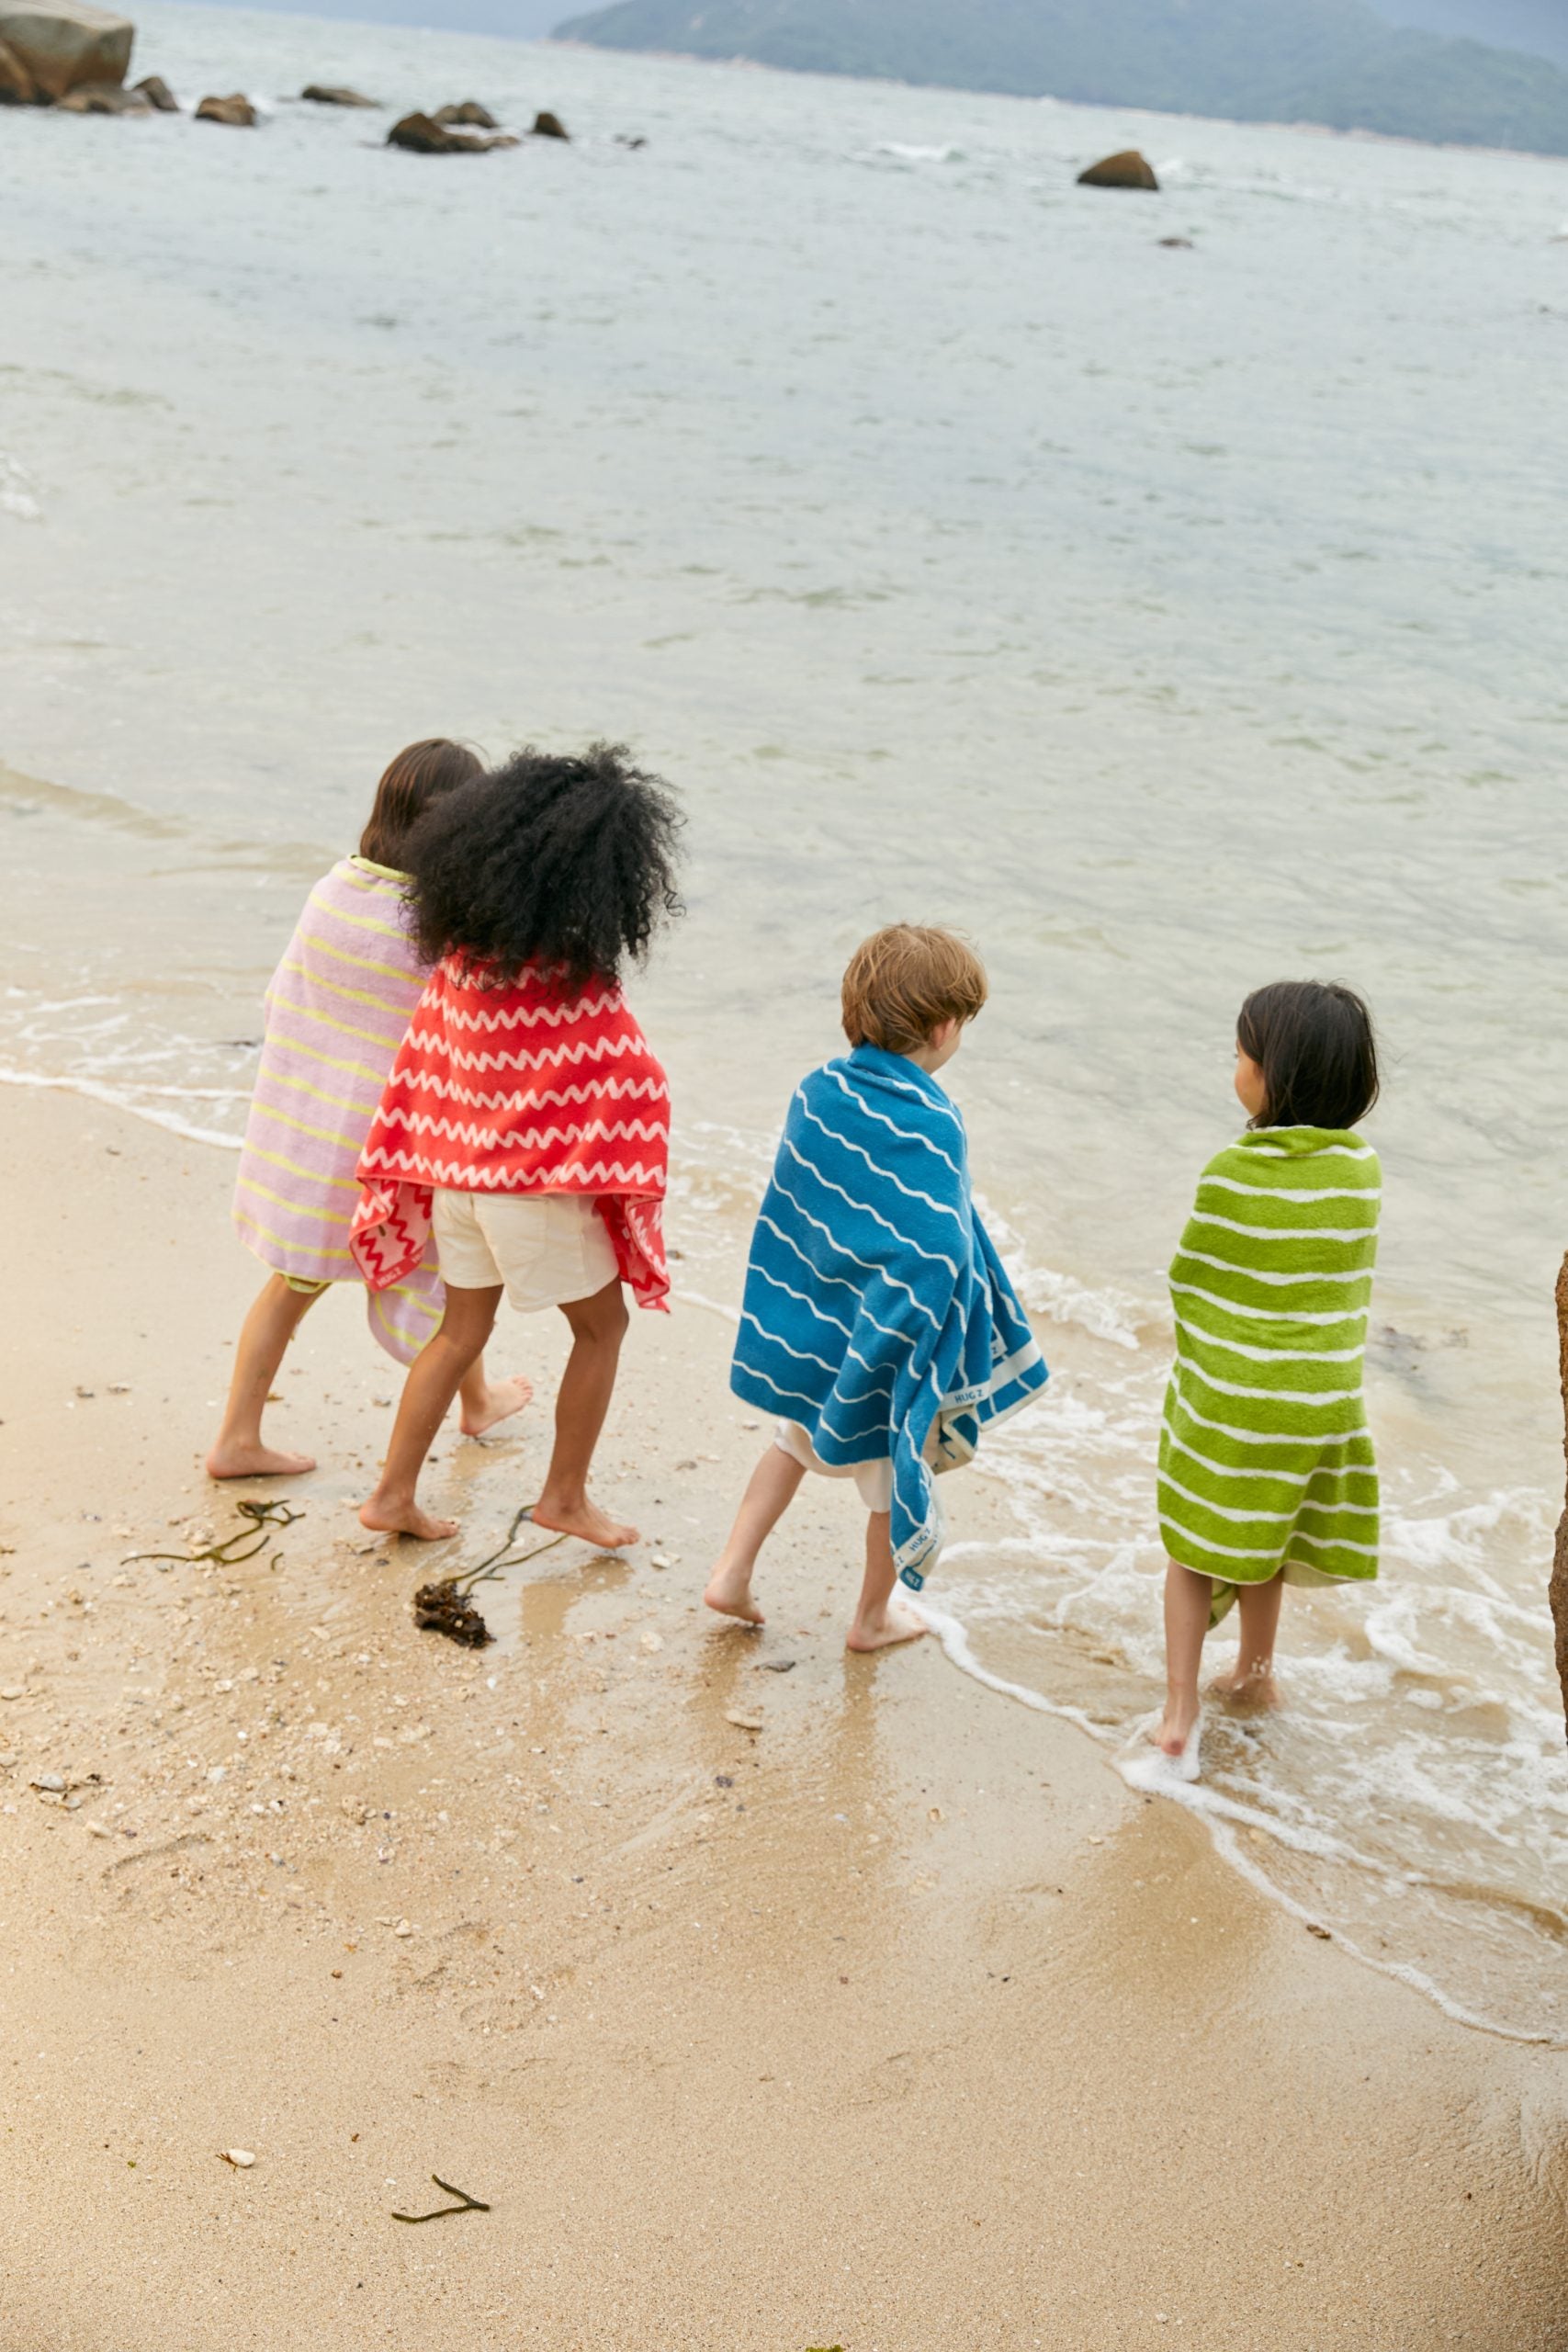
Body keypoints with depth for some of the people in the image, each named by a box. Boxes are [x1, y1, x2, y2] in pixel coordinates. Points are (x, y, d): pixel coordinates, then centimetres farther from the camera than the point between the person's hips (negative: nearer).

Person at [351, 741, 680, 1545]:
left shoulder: (460, 953, -3)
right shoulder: (577, 979, -21)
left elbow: (421, 1062, 4)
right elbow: (635, 1088, -17)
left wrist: (404, 1171, 14)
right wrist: (624, 1182, -1)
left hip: (454, 1169, 6)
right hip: (537, 1180, -6)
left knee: (461, 1329, 21)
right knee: (601, 1326, 15)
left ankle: (394, 1493, 23)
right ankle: (564, 1495, 24)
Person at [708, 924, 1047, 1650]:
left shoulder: (815, 1092, -7)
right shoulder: (931, 1124, -24)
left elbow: (784, 1210, 3)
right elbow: (938, 1251, -25)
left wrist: (798, 1301, 16)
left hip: (813, 1320, 5)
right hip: (891, 1339, -5)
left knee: (797, 1439, 30)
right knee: (895, 1471, 18)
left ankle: (731, 1572, 27)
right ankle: (873, 1614, 36)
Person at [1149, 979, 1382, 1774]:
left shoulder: (1233, 1172, -18)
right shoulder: (1363, 1170, -8)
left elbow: (1190, 1283, -8)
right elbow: (1354, 1284, 3)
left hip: (1225, 1397, -3)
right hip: (1321, 1401, 3)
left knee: (1196, 1548, 13)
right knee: (1264, 1543, 24)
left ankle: (1180, 1711, 7)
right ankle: (1254, 1675, 41)